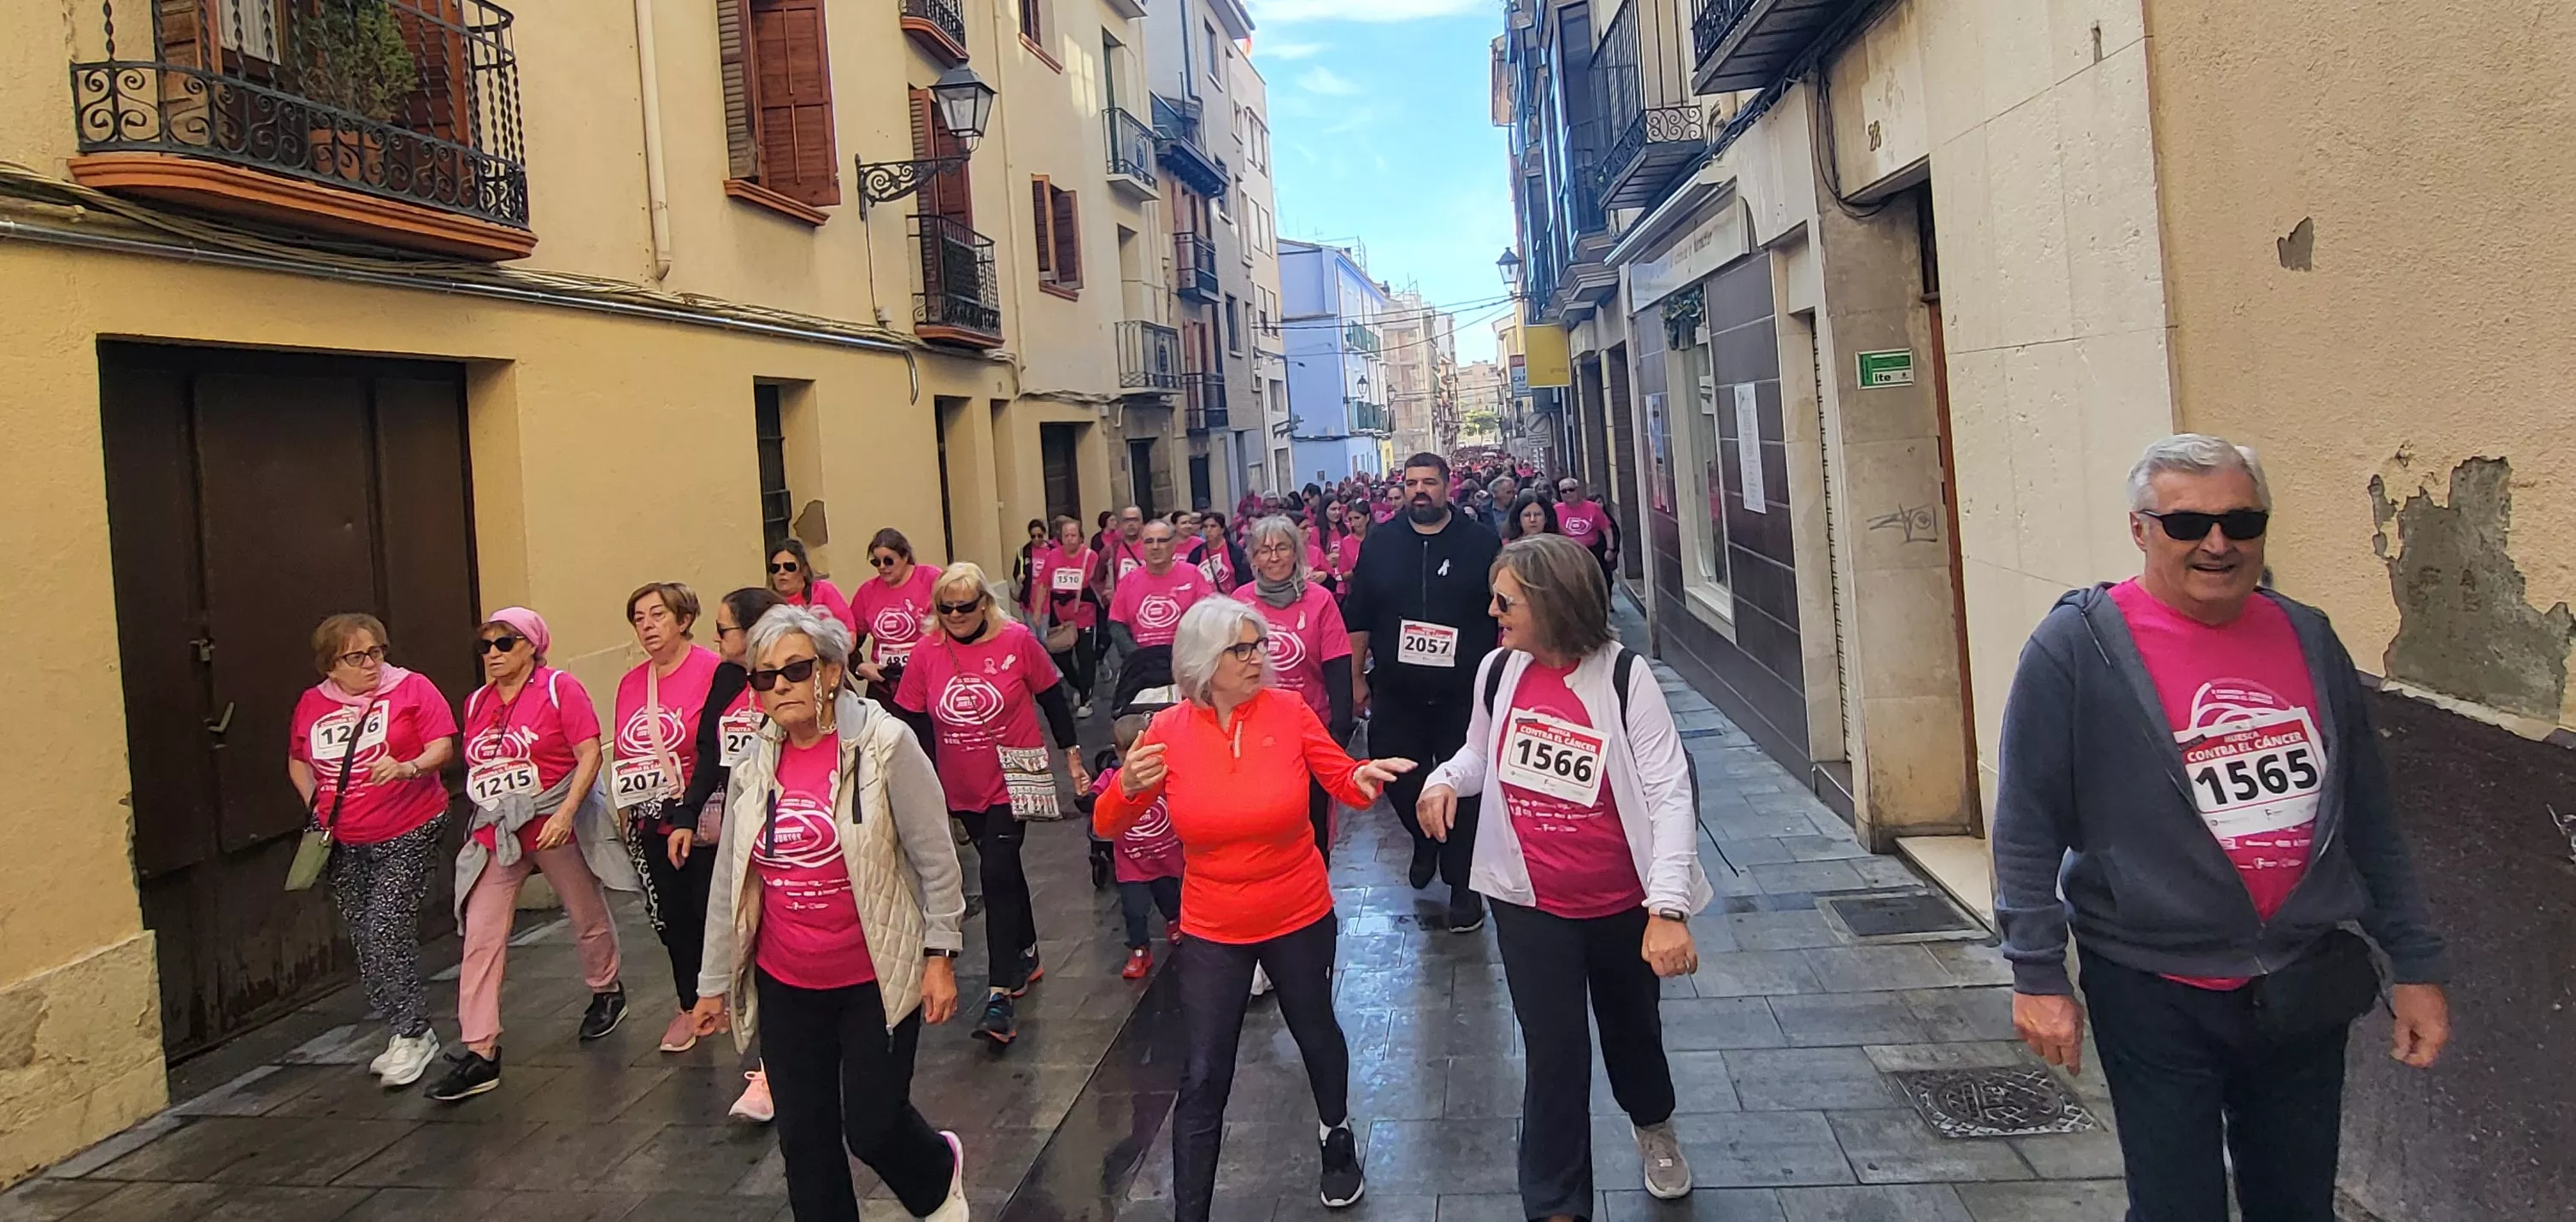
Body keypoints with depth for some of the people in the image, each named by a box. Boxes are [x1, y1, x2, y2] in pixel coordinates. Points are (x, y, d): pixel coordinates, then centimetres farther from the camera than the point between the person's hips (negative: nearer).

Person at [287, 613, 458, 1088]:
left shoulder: (411, 688, -5)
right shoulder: (311, 705, 7)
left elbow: (442, 746, -8)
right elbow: (297, 761, 21)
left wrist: (408, 769, -26)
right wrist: (314, 804, 6)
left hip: (406, 835, -5)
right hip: (343, 844, 5)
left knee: (386, 930, -13)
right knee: (365, 942, 9)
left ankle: (412, 1034, 0)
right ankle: (407, 1033, 21)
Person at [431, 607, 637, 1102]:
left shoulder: (560, 689, -9)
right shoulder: (476, 703, 9)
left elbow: (589, 754, -15)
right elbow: (476, 768, 17)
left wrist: (565, 813, -23)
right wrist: (484, 818, 13)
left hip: (555, 824, -4)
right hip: (495, 834, 4)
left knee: (587, 916, 14)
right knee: (480, 938, -5)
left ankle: (607, 992, 41)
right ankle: (478, 1051, -3)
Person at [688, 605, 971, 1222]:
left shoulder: (884, 744, -12)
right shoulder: (753, 766, 2)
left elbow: (935, 859, -9)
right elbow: (728, 882, 8)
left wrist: (940, 955, -10)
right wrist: (714, 981, 11)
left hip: (877, 979, -4)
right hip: (785, 986, 4)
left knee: (873, 1126, 3)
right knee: (804, 1138, 10)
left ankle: (940, 1172, 36)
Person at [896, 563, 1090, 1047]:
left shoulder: (1017, 640, -11)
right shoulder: (927, 654, -5)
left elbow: (1052, 698, -1)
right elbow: (914, 722, 3)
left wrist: (1072, 755, 3)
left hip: (1011, 782, -4)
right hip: (961, 788, 4)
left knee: (997, 875, -12)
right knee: (1002, 870, 18)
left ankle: (1001, 996, -11)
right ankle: (1026, 956, 38)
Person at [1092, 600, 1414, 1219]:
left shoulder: (1289, 711, -13)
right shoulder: (1168, 731, -12)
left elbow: (1344, 781, -3)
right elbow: (1107, 826, -8)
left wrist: (1366, 777, -26)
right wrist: (1127, 787, -29)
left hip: (1300, 918, 1)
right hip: (1211, 930, -1)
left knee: (1316, 1033, 24)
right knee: (1203, 1079, 1)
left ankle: (1337, 1137, 53)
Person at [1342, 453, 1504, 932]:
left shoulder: (1481, 543, -1)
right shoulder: (1380, 545, 5)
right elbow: (1358, 618, 10)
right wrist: (1357, 677, 9)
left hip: (1463, 695, -2)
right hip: (1396, 695, 2)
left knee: (1465, 791, 1)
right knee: (1400, 783, 8)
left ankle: (1462, 884, 14)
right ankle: (1425, 844, 38)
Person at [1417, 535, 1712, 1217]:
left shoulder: (1622, 676, -20)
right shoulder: (1498, 670, -8)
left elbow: (1670, 793, -20)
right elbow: (1481, 753, 11)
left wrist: (1668, 906, -28)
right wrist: (1443, 779, -12)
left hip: (1623, 903, -1)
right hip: (1529, 903, 1)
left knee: (1632, 1029, 21)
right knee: (1554, 1052, 4)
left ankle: (1653, 1126, 54)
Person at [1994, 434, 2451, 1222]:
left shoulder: (2309, 641, 4)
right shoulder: (2076, 648, -12)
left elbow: (2370, 821, 11)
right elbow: (2027, 826, -10)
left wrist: (2417, 963, 11)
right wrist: (2037, 973, -13)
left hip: (2307, 992, 5)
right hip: (2157, 998, -5)